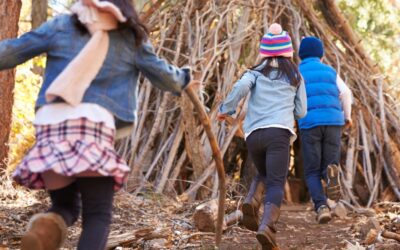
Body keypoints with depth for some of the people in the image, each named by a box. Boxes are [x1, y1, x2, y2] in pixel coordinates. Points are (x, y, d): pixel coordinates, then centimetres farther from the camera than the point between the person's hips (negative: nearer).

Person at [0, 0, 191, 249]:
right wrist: (184, 78, 48)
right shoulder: (131, 39, 14)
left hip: (50, 124, 2)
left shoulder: (60, 26, 15)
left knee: (65, 205, 18)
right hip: (94, 124, -2)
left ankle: (48, 224, -19)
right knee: (98, 214, 4)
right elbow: (162, 74, 26)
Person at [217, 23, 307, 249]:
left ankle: (252, 201, -5)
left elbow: (241, 86, -8)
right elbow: (301, 112, 17)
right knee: (276, 183, -8)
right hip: (279, 132, -2)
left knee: (264, 174, 26)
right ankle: (267, 225, -33)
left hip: (253, 133, 2)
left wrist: (226, 109, 3)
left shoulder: (257, 72, 13)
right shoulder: (295, 76, 17)